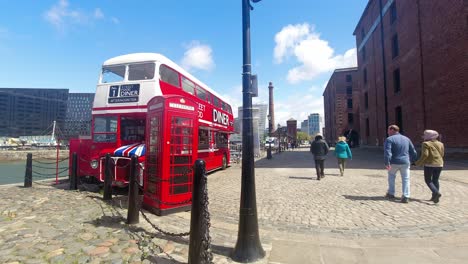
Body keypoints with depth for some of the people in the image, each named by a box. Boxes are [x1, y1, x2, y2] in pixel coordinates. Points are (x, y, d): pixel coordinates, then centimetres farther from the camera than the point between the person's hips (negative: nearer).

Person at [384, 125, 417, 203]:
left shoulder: (389, 139, -7)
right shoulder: (406, 139, 12)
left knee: (391, 176, 18)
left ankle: (391, 193, 25)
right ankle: (405, 197, 3)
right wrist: (413, 161, 27)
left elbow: (387, 152, -20)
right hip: (405, 162, 4)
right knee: (406, 179, 10)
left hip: (394, 163, -3)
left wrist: (387, 163, -23)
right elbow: (413, 152, 16)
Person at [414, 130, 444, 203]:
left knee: (428, 180, 4)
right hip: (439, 164, 6)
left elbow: (425, 155, -17)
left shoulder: (426, 144, -10)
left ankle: (436, 192, -16)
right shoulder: (440, 144, 9)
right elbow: (442, 155, 12)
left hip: (429, 164, -6)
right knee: (435, 180, 14)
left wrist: (418, 163, -7)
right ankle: (434, 196, 15)